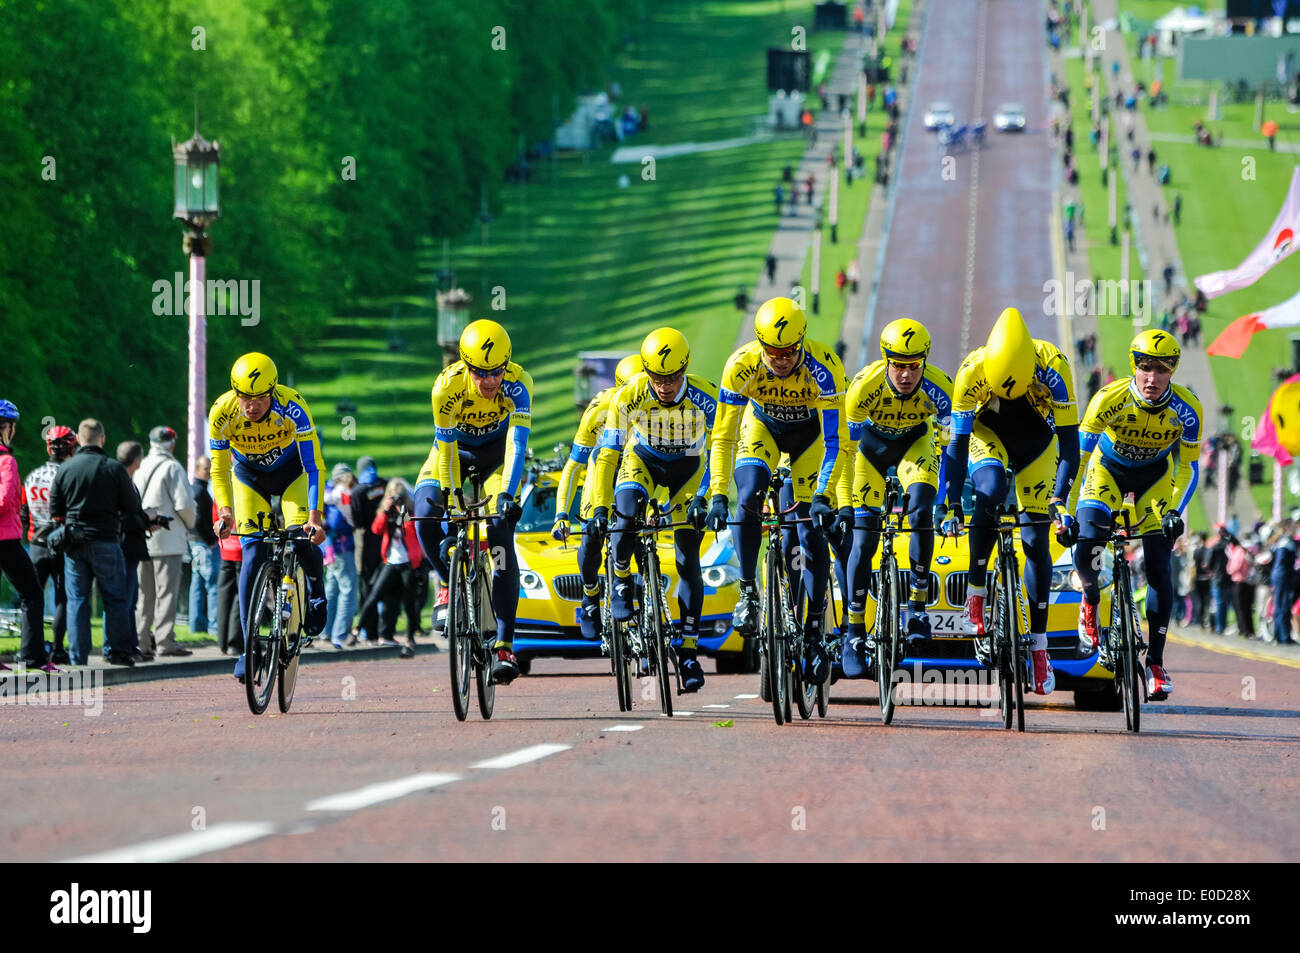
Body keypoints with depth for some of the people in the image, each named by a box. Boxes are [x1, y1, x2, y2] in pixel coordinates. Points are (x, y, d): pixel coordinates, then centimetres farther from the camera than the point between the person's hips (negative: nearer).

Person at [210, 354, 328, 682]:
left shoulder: (292, 407, -34)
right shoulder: (222, 413, -28)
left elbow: (313, 465, -31)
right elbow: (218, 469, -14)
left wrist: (315, 515, -41)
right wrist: (225, 512, -27)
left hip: (291, 470, -1)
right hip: (249, 476, 1)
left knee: (302, 539, -23)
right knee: (253, 554, -12)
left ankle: (316, 593, 11)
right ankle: (250, 647, -9)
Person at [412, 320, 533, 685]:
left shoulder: (517, 383, -32)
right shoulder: (447, 386, -30)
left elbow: (517, 443, -38)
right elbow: (445, 448, -23)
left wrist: (506, 494, -49)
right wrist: (451, 498, -27)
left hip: (497, 451, -1)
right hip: (457, 447, 1)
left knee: (501, 531, -18)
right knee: (426, 515, -25)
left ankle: (504, 645, -19)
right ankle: (452, 582, 6)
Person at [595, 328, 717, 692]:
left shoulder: (705, 397, -30)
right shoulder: (628, 397, -28)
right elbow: (608, 453, -22)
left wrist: (702, 497, -38)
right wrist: (600, 506, -29)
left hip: (687, 468, 0)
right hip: (643, 460, 0)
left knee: (688, 559, -6)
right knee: (626, 505, -35)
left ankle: (688, 651, 2)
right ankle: (621, 578, -11)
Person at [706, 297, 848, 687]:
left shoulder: (823, 368, -36)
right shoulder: (741, 365, -32)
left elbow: (835, 442, -32)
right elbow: (723, 437, -27)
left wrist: (823, 497, -40)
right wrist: (717, 495, -36)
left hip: (810, 432, -1)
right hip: (762, 425, 1)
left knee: (812, 532, -7)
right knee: (747, 495, -29)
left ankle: (814, 633, 4)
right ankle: (748, 595, -18)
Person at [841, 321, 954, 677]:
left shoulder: (938, 389, -33)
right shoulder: (865, 387, -35)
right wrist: (842, 506, -31)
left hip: (914, 443, 0)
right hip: (871, 445, 0)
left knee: (921, 513, -26)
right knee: (863, 538, -8)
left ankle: (918, 606, -9)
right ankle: (854, 636, 1)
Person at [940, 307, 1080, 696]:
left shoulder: (1053, 368, -34)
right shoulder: (972, 371, -33)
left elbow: (1069, 442, -30)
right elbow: (957, 443, -28)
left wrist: (1060, 500, -40)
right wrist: (952, 508, -31)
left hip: (1035, 442, 1)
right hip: (988, 433, -1)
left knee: (1036, 540, -6)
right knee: (990, 491, -33)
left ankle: (1039, 645, 4)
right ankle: (976, 593, -20)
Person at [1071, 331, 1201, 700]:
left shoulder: (1186, 408, -26)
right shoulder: (1110, 399, -31)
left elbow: (1188, 466, -14)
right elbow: (1078, 455, -25)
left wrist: (1175, 512, -27)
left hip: (1154, 477, 1)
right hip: (1108, 469, -1)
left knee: (1159, 567, -9)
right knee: (1087, 540, -27)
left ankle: (1155, 662, 3)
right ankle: (1090, 604, 6)